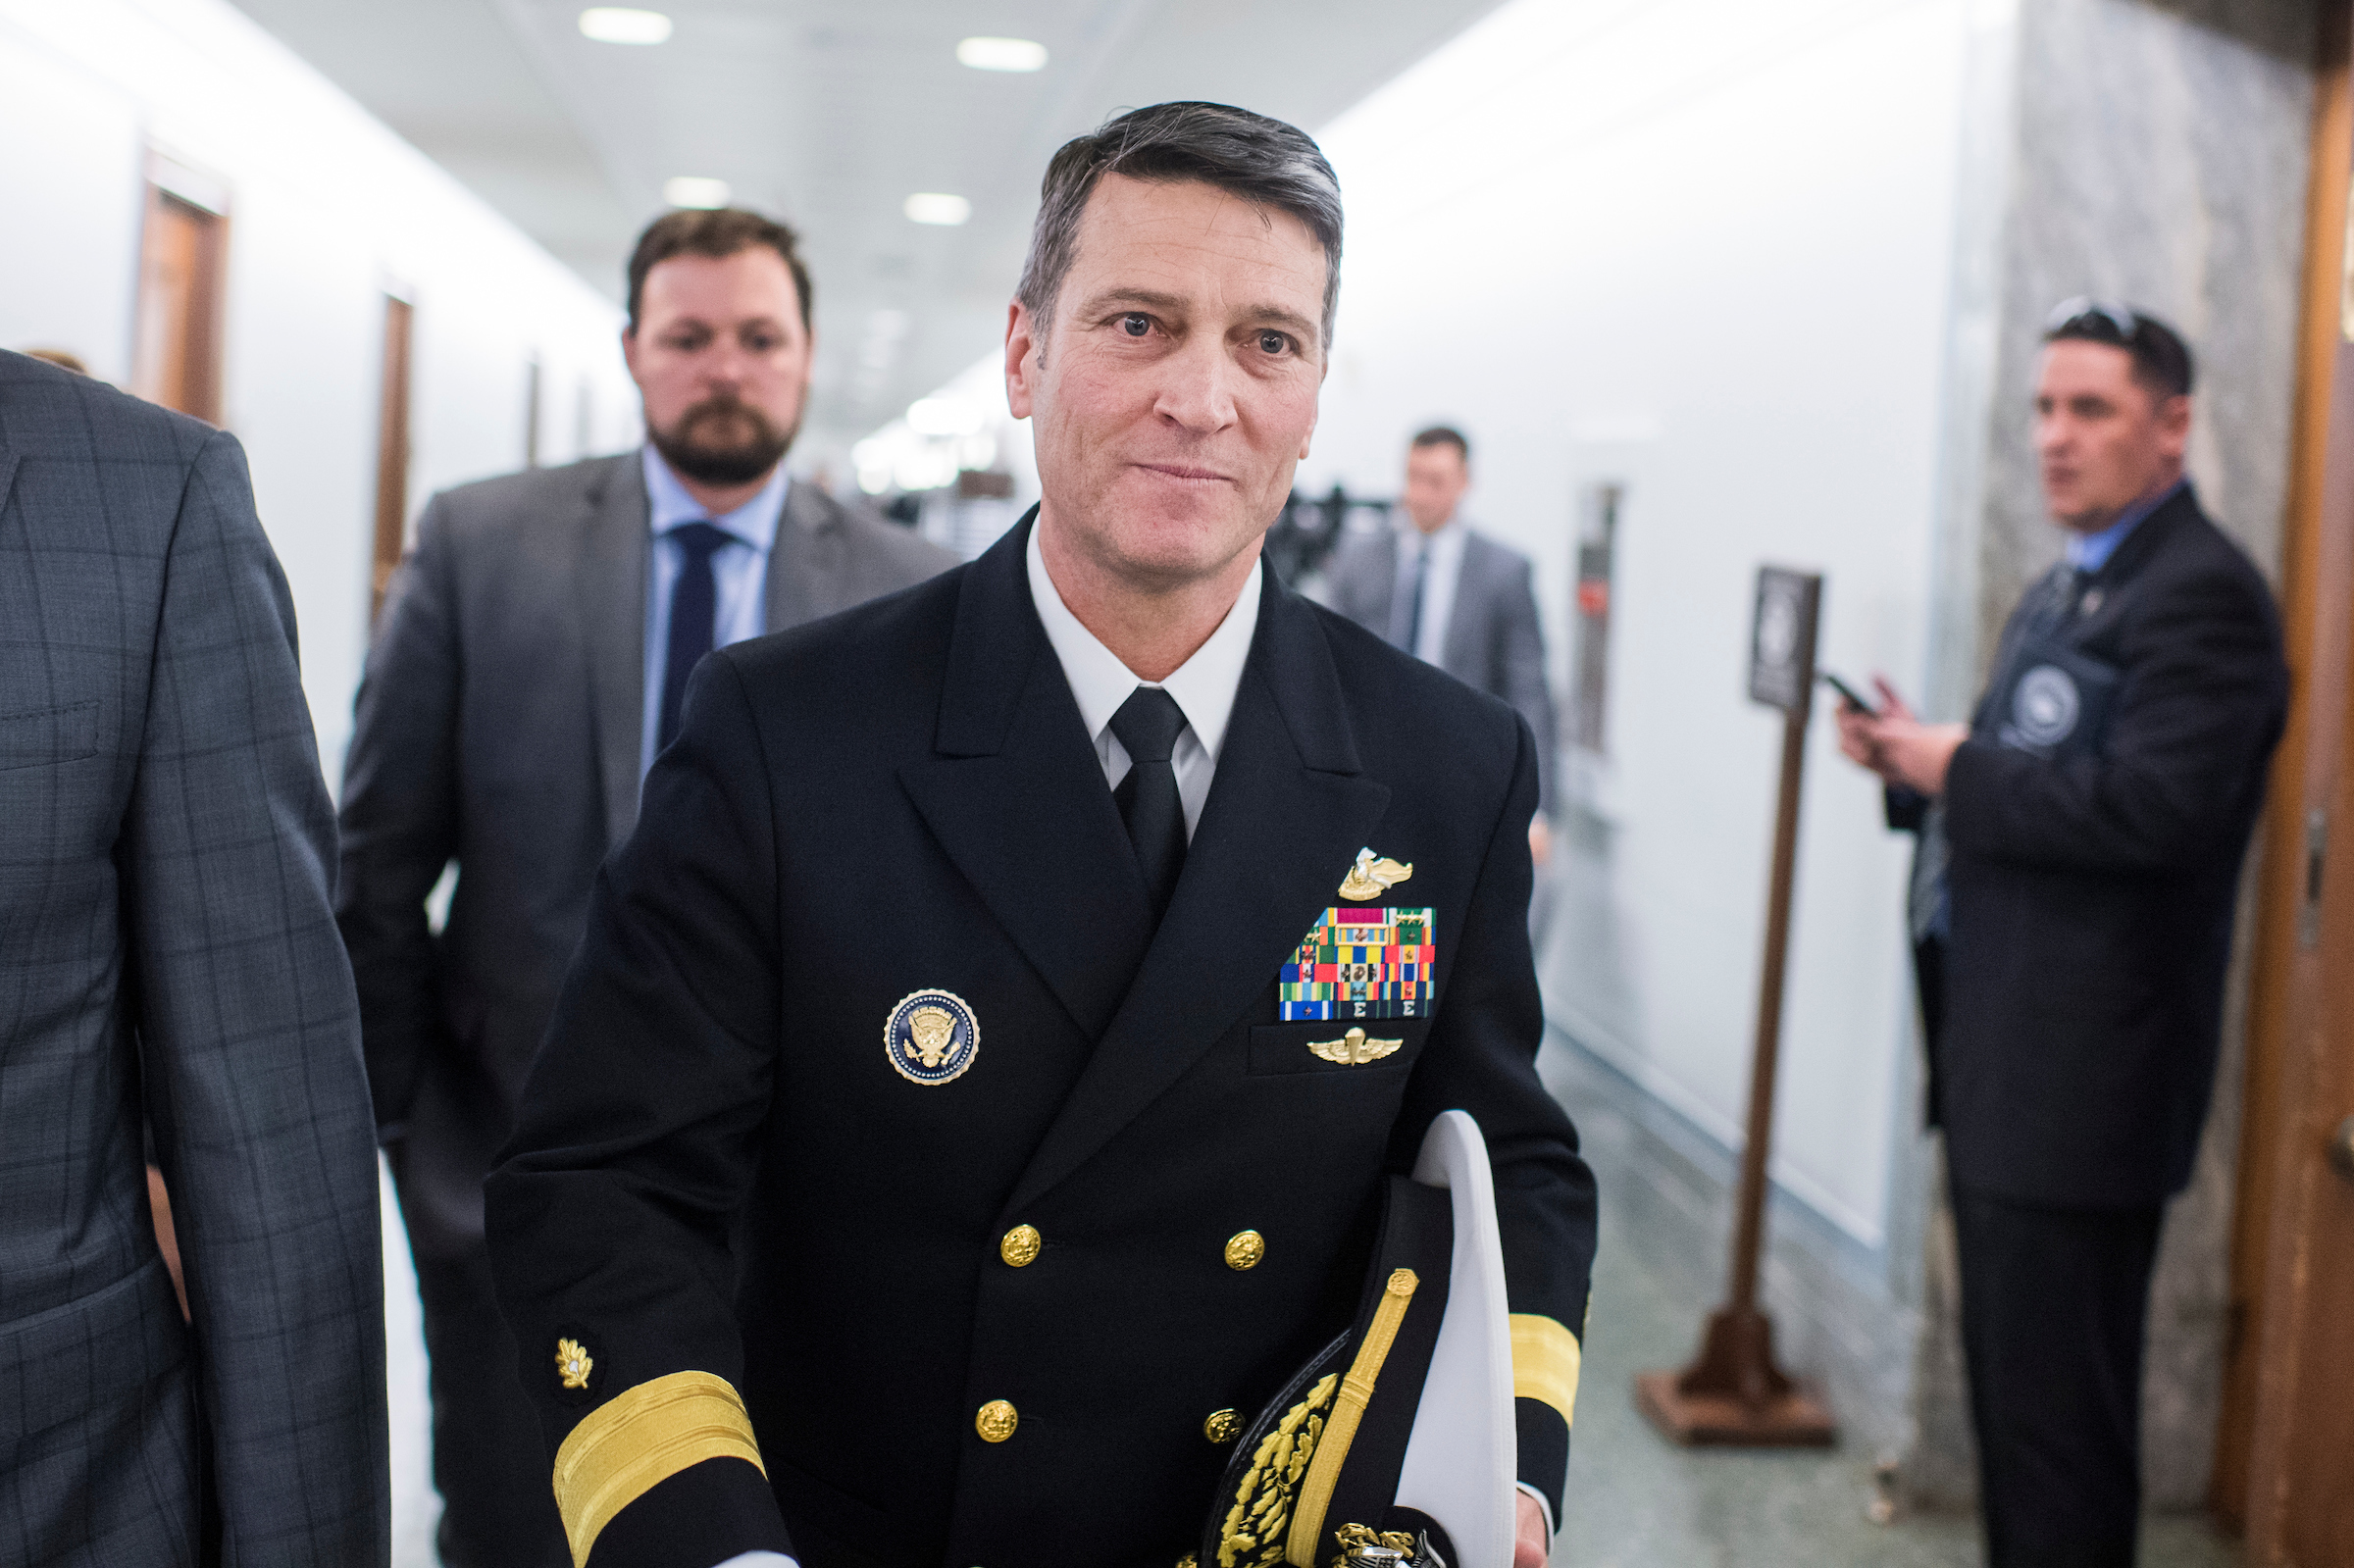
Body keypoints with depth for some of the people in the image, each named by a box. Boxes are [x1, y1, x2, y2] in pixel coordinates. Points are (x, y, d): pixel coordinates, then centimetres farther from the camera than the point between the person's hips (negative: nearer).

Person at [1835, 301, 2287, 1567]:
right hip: (2002, 1055, 10)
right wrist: (1917, 762, 3)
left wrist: (1959, 769, -15)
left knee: (2056, 1408, -2)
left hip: (2081, 1079, -10)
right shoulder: (2061, 593, 19)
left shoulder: (2200, 592, -13)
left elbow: (2150, 807, -25)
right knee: (2006, 1380, 19)